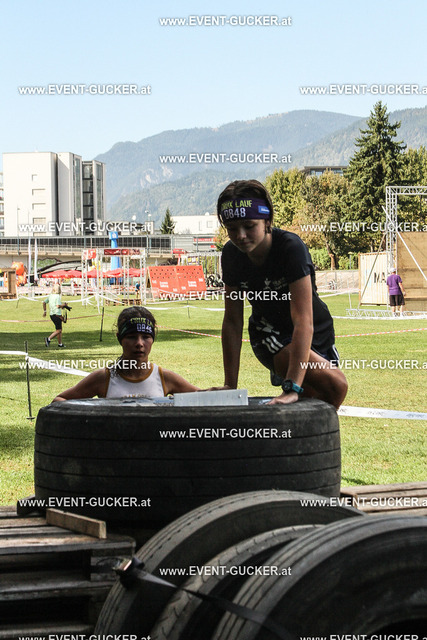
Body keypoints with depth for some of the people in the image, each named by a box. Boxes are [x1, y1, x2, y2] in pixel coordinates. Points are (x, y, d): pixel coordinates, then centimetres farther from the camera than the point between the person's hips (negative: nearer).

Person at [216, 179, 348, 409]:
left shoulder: (291, 248, -28)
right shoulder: (232, 255, -14)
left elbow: (303, 322, -36)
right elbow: (232, 321, -6)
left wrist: (292, 388, -45)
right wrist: (230, 385, -10)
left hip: (315, 336, 0)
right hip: (268, 335, 0)